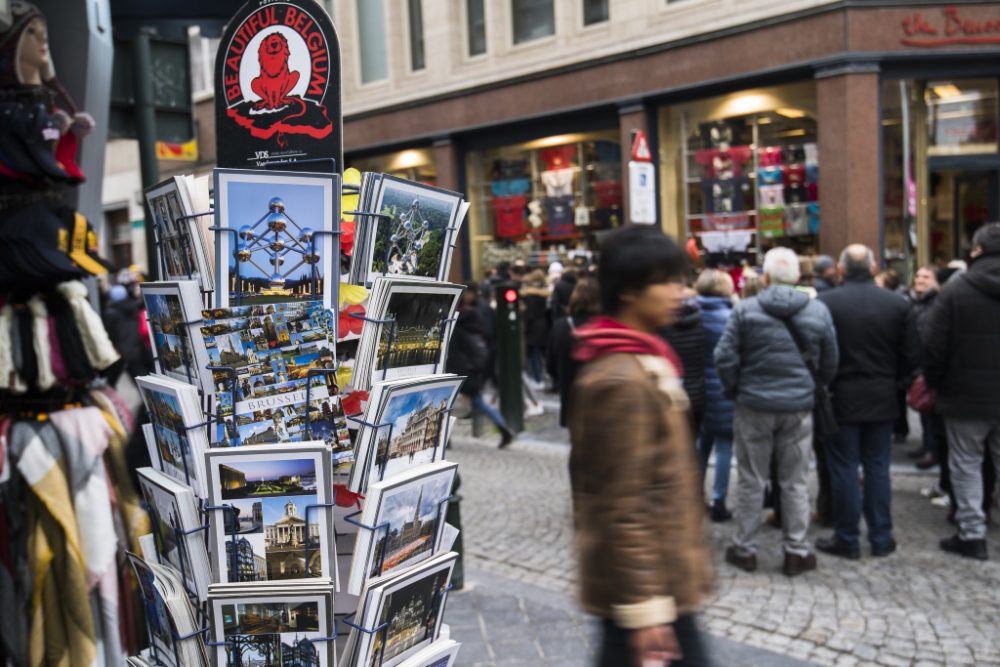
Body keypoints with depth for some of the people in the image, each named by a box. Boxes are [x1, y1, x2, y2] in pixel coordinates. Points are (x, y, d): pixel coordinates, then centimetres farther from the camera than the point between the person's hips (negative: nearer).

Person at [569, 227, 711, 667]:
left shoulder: (639, 360, 9)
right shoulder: (623, 381, -23)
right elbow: (623, 508, -24)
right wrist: (644, 604, -21)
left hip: (656, 572, 10)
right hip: (647, 581, -9)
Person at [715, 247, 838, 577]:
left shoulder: (745, 310, -8)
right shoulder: (819, 311, -1)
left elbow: (725, 357, -9)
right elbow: (830, 364, 5)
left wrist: (734, 390, 6)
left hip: (753, 405, -1)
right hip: (800, 407, 1)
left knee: (751, 481, 9)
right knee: (794, 482, 11)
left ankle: (744, 549, 19)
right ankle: (796, 551, 18)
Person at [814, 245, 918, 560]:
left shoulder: (825, 303, -13)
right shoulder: (898, 304, -2)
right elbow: (909, 357, 3)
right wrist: (895, 384, 18)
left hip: (842, 399, -3)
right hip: (882, 399, 3)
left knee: (844, 469, 5)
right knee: (878, 469, 12)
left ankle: (847, 539, 13)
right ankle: (881, 538, 20)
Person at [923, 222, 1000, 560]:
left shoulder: (956, 290, -12)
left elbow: (932, 344, -12)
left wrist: (934, 381, 3)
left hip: (966, 396, -3)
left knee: (966, 464, 8)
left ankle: (972, 534, 10)